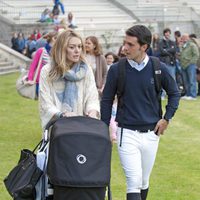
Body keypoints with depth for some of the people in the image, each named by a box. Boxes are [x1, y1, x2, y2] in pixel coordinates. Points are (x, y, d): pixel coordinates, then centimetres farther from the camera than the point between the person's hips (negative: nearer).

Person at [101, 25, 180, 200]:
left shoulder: (159, 68, -4)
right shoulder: (116, 69, -7)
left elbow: (174, 93, 11)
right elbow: (107, 100, 3)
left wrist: (166, 118, 2)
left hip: (151, 133, 2)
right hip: (127, 133, -2)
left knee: (144, 182, 14)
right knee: (134, 182, -11)